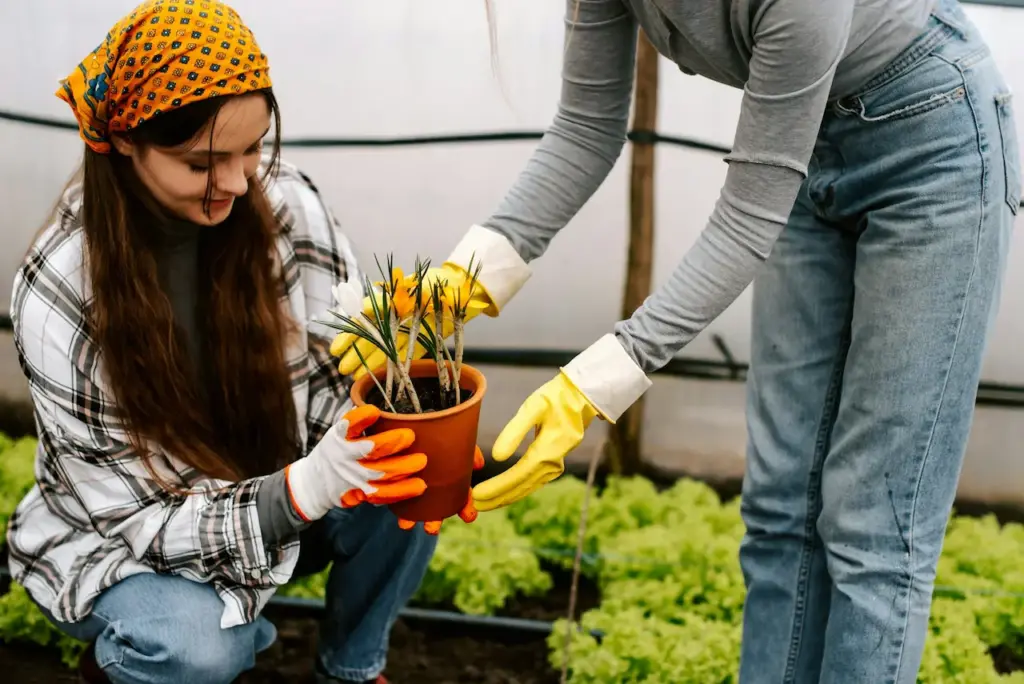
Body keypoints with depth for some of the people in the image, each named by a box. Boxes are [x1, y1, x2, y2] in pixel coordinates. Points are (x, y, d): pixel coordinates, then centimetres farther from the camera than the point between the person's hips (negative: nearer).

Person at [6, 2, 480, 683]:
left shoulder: (287, 202, -16)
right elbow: (135, 513, -24)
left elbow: (338, 370, -8)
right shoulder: (60, 291, -25)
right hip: (123, 539, -3)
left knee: (407, 484, -25)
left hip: (282, 489, 4)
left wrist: (378, 441, -32)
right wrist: (305, 489, -40)